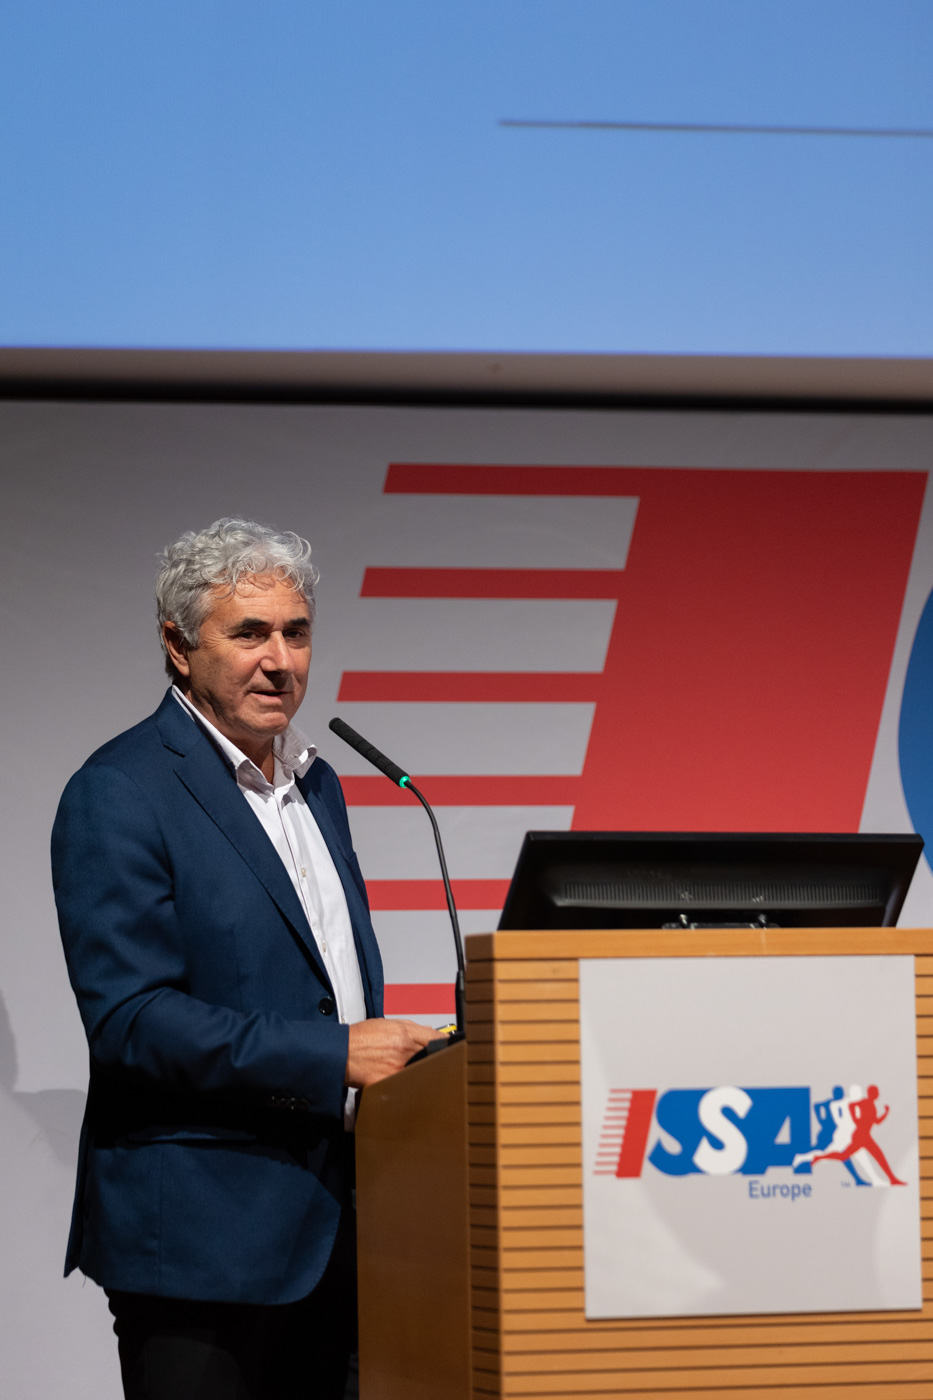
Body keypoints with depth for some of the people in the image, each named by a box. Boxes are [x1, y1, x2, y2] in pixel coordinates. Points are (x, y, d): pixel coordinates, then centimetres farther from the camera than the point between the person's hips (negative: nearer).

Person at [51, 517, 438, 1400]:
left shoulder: (313, 784, 16)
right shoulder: (118, 796, -11)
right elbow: (130, 1019, -18)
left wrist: (395, 1057, 5)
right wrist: (334, 1055, -20)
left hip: (329, 1224, 8)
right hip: (200, 1238, -8)